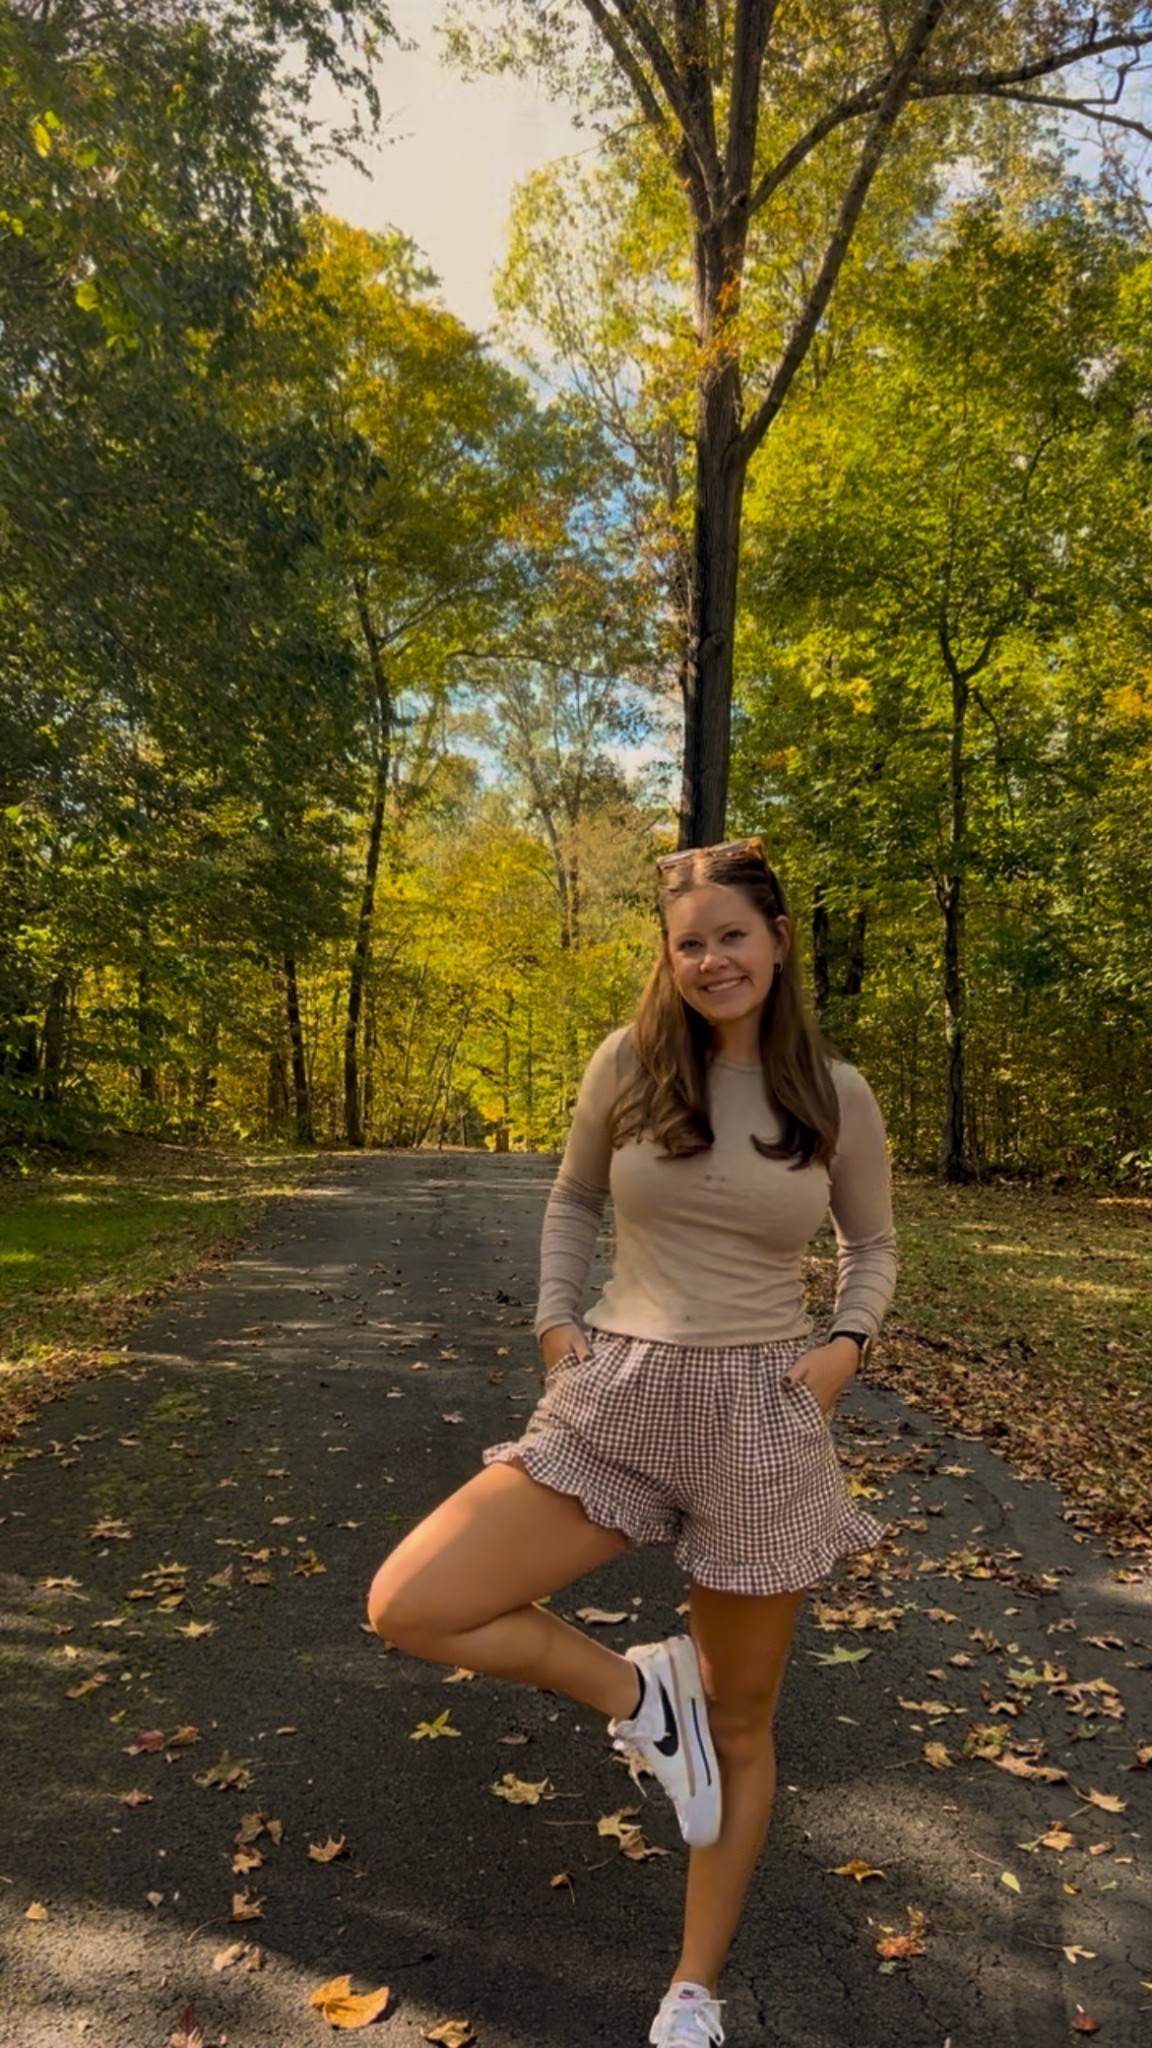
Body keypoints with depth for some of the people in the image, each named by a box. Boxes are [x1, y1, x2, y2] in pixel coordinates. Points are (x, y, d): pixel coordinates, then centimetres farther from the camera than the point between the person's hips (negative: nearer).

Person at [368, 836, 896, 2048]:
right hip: (616, 1402, 1)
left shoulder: (837, 1094, -2)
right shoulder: (627, 1061, -2)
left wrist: (849, 1343, -5)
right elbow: (573, 1201, 13)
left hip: (765, 1417, -1)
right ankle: (640, 1693, 9)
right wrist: (555, 1322, 0)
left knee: (739, 1723, 15)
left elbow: (872, 1244, 13)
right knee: (407, 1606, -13)